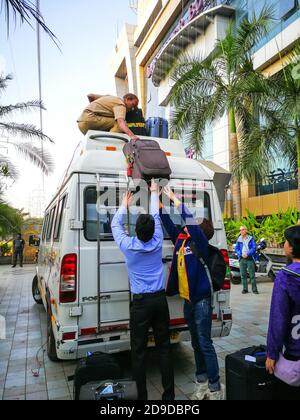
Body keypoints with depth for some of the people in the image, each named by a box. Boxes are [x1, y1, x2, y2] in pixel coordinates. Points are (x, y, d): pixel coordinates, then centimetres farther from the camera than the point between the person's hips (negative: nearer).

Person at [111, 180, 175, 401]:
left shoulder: (129, 247, -9)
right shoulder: (157, 244, -4)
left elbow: (115, 225, 8)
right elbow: (156, 216, 10)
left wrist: (125, 205, 23)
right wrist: (154, 192, 23)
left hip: (140, 302, -3)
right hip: (160, 299, 3)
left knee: (139, 351, 7)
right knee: (164, 347, 12)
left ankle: (142, 396, 16)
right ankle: (169, 395, 23)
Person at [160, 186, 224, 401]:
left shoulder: (200, 243, -11)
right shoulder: (181, 240, 8)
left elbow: (190, 221, -23)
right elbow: (168, 223, 13)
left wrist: (175, 199, -19)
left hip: (201, 299, -7)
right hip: (188, 300, 8)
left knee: (205, 344, -2)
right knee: (196, 343, 17)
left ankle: (215, 389, 11)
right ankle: (202, 383, 32)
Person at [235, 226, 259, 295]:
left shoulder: (251, 239, 2)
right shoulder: (239, 239, 10)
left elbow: (254, 248, -4)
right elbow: (236, 248, 7)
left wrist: (247, 254, -15)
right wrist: (241, 254, -10)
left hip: (250, 258, -3)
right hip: (242, 259, 3)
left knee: (252, 275, -2)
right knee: (243, 275, 5)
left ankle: (254, 289, 6)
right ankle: (245, 289, 14)